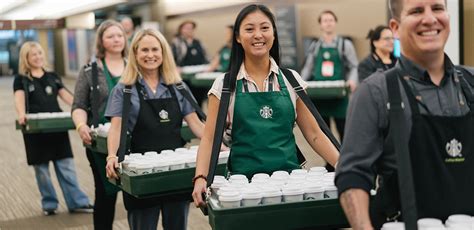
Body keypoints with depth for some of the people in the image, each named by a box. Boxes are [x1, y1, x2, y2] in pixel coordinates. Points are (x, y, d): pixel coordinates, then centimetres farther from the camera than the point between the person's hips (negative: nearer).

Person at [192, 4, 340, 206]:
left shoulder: (291, 80, 5)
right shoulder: (225, 85, 1)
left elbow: (313, 134, 7)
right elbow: (210, 138, -1)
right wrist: (200, 178, -17)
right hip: (244, 180, -1)